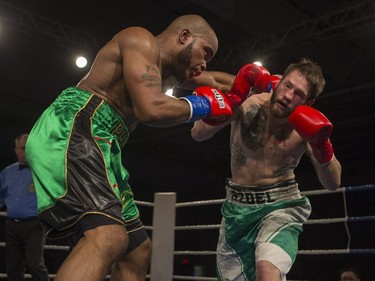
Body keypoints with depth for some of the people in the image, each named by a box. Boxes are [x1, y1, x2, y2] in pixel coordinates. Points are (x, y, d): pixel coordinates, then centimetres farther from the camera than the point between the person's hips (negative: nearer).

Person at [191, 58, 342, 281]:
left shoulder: (305, 125, -13)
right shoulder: (250, 105, -14)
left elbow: (333, 183, -13)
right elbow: (198, 134, -20)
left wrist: (323, 146, -31)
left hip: (281, 206, -2)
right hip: (237, 207, 3)